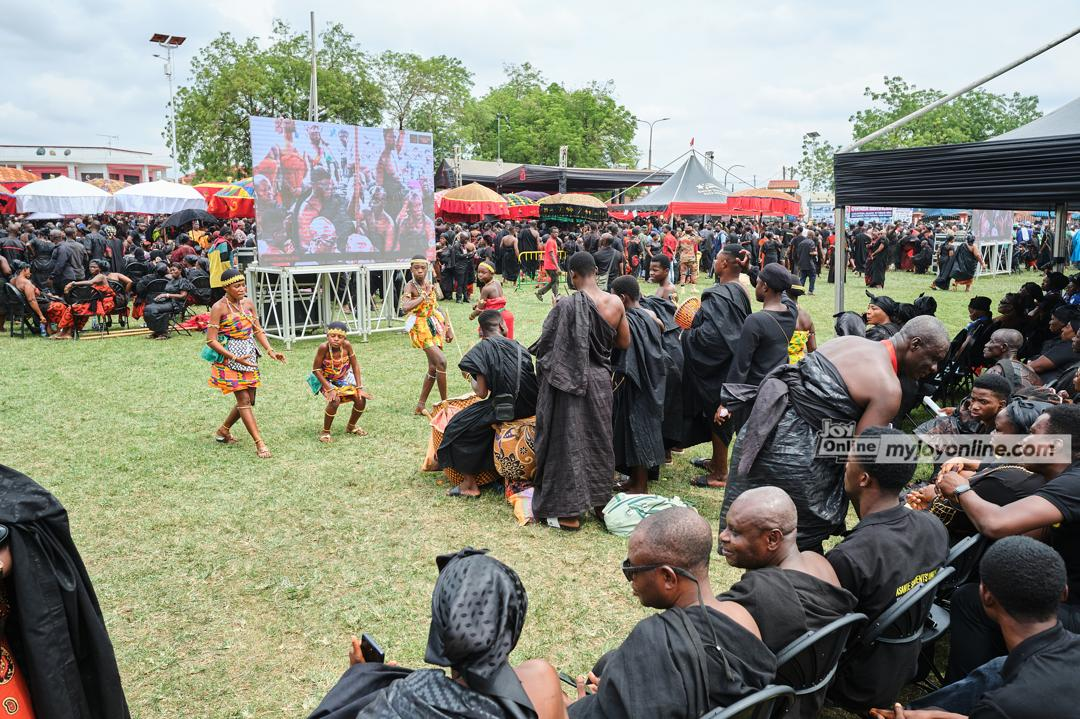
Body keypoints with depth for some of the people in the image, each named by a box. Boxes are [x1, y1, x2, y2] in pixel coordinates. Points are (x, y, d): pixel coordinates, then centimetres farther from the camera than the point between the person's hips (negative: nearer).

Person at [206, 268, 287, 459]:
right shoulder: (219, 308, -12)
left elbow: (258, 331, 11)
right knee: (244, 400, -10)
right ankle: (260, 444, -11)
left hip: (249, 357, 7)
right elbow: (211, 340, -14)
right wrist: (235, 358, -21)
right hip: (229, 358, -7)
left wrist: (270, 350, -4)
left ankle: (223, 431, 33)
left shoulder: (248, 303, 6)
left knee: (249, 401, 10)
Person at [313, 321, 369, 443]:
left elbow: (355, 366, -10)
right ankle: (325, 432, -4)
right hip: (326, 380, -4)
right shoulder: (323, 347, -31)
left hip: (344, 378, 4)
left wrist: (359, 387, -13)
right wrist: (330, 389, -26)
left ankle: (351, 426, 20)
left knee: (361, 399, -9)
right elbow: (316, 370, -23)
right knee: (335, 401, -29)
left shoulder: (347, 345, -22)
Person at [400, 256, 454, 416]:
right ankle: (445, 403, -8)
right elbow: (405, 307, -32)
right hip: (421, 328, -8)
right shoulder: (410, 286, -13)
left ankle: (421, 405, 18)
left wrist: (448, 328, 15)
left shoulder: (429, 285, 8)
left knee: (433, 367, 8)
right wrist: (424, 295, -24)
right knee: (441, 361, -18)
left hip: (435, 326, 8)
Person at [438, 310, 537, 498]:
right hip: (528, 407, 6)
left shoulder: (483, 348, -7)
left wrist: (471, 378, 11)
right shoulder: (519, 347, 7)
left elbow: (482, 393, -10)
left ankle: (470, 484, 12)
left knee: (459, 427, 12)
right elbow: (532, 381, 12)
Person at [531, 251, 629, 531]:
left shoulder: (567, 306, -19)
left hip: (569, 382, -5)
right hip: (601, 380, 5)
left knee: (569, 443, 4)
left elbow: (544, 344, -11)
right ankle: (600, 499, 31)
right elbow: (624, 342, 6)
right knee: (599, 440, 19)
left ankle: (569, 513, 10)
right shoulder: (615, 303, -5)